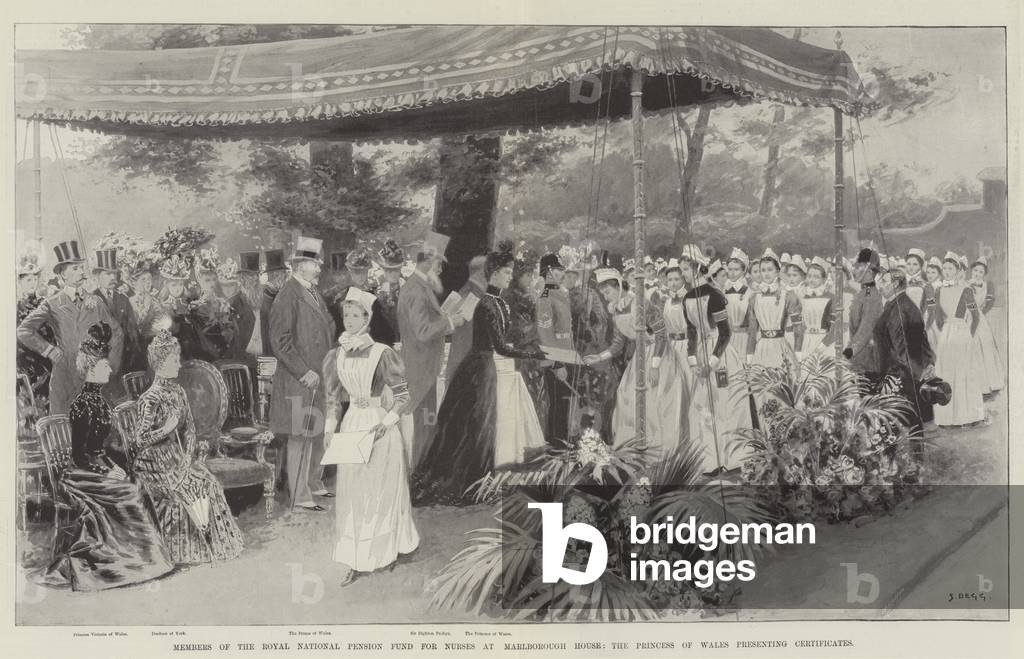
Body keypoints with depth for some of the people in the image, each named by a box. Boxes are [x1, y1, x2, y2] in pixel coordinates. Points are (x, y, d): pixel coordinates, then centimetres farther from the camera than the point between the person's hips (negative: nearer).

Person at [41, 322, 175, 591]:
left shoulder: (98, 400, 11)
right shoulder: (82, 404, -16)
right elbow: (79, 454, -17)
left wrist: (112, 465, 7)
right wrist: (108, 472, -16)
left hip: (97, 466, 9)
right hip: (80, 475, -9)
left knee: (132, 489, -8)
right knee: (130, 493, -18)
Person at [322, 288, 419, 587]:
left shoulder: (382, 354, -11)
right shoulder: (337, 355, 3)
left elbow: (403, 395, -7)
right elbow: (333, 398, 11)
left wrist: (385, 424, -18)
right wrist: (329, 430, 0)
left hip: (380, 428, -4)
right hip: (351, 426, 4)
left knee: (380, 490, 5)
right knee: (350, 492, 3)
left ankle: (385, 551, 23)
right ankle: (352, 561, 8)